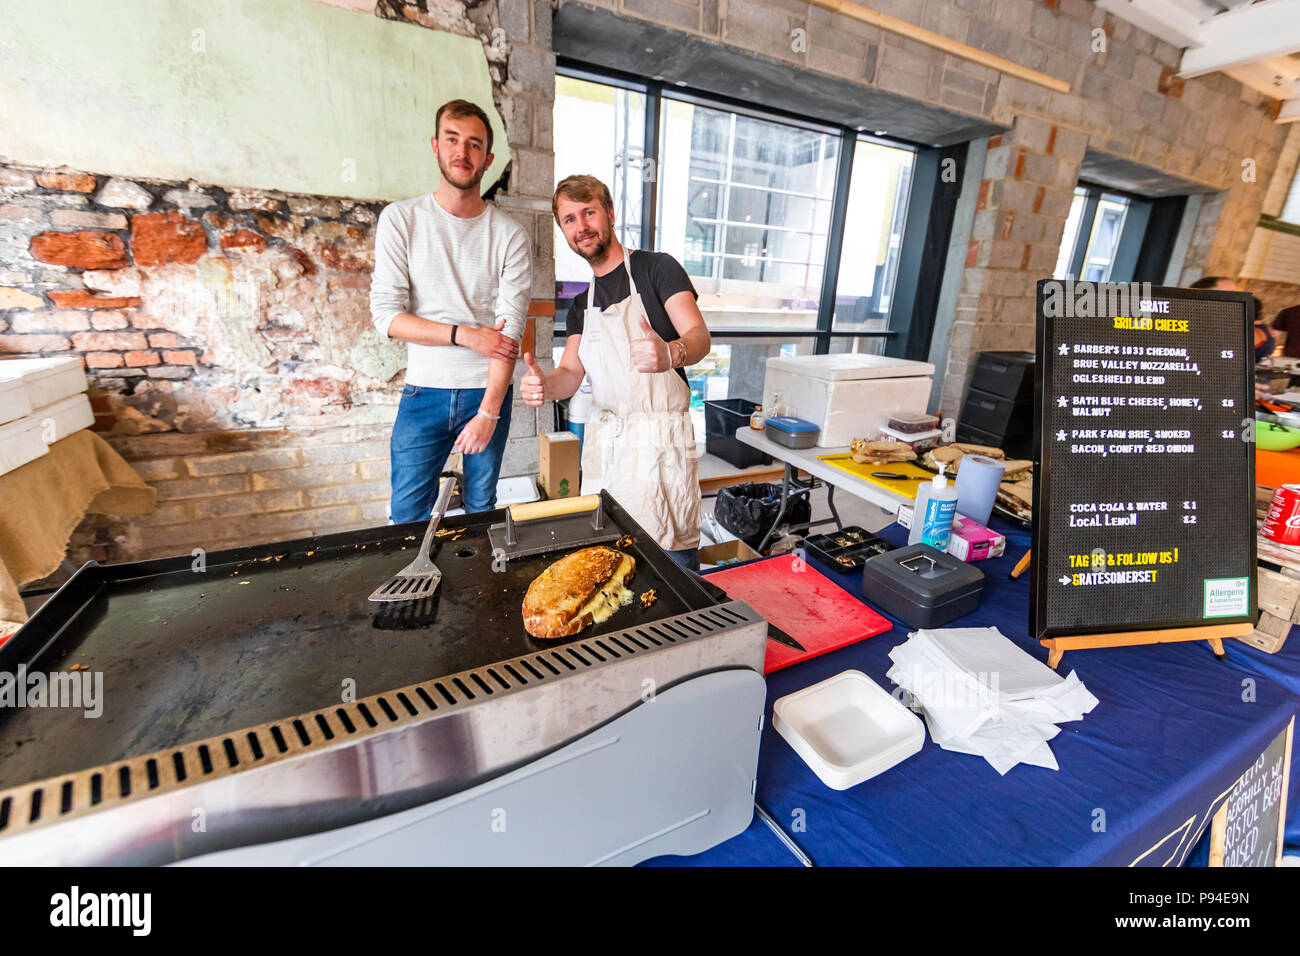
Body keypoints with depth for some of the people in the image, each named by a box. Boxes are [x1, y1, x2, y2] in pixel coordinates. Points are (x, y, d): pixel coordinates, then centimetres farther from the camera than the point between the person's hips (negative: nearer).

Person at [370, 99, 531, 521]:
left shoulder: (510, 235, 0)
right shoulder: (401, 219, 2)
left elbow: (510, 331, -8)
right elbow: (385, 313, -4)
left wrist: (489, 411, -15)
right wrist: (465, 334, -14)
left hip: (489, 391, 0)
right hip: (424, 392, 0)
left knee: (482, 511, 11)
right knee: (407, 516, 3)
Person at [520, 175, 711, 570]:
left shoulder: (657, 267, 2)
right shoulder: (581, 306, 19)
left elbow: (699, 336, -12)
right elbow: (571, 374, 10)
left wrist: (670, 353, -35)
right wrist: (544, 384, -14)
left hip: (659, 438, -5)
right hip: (602, 439, 5)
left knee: (674, 561, -4)